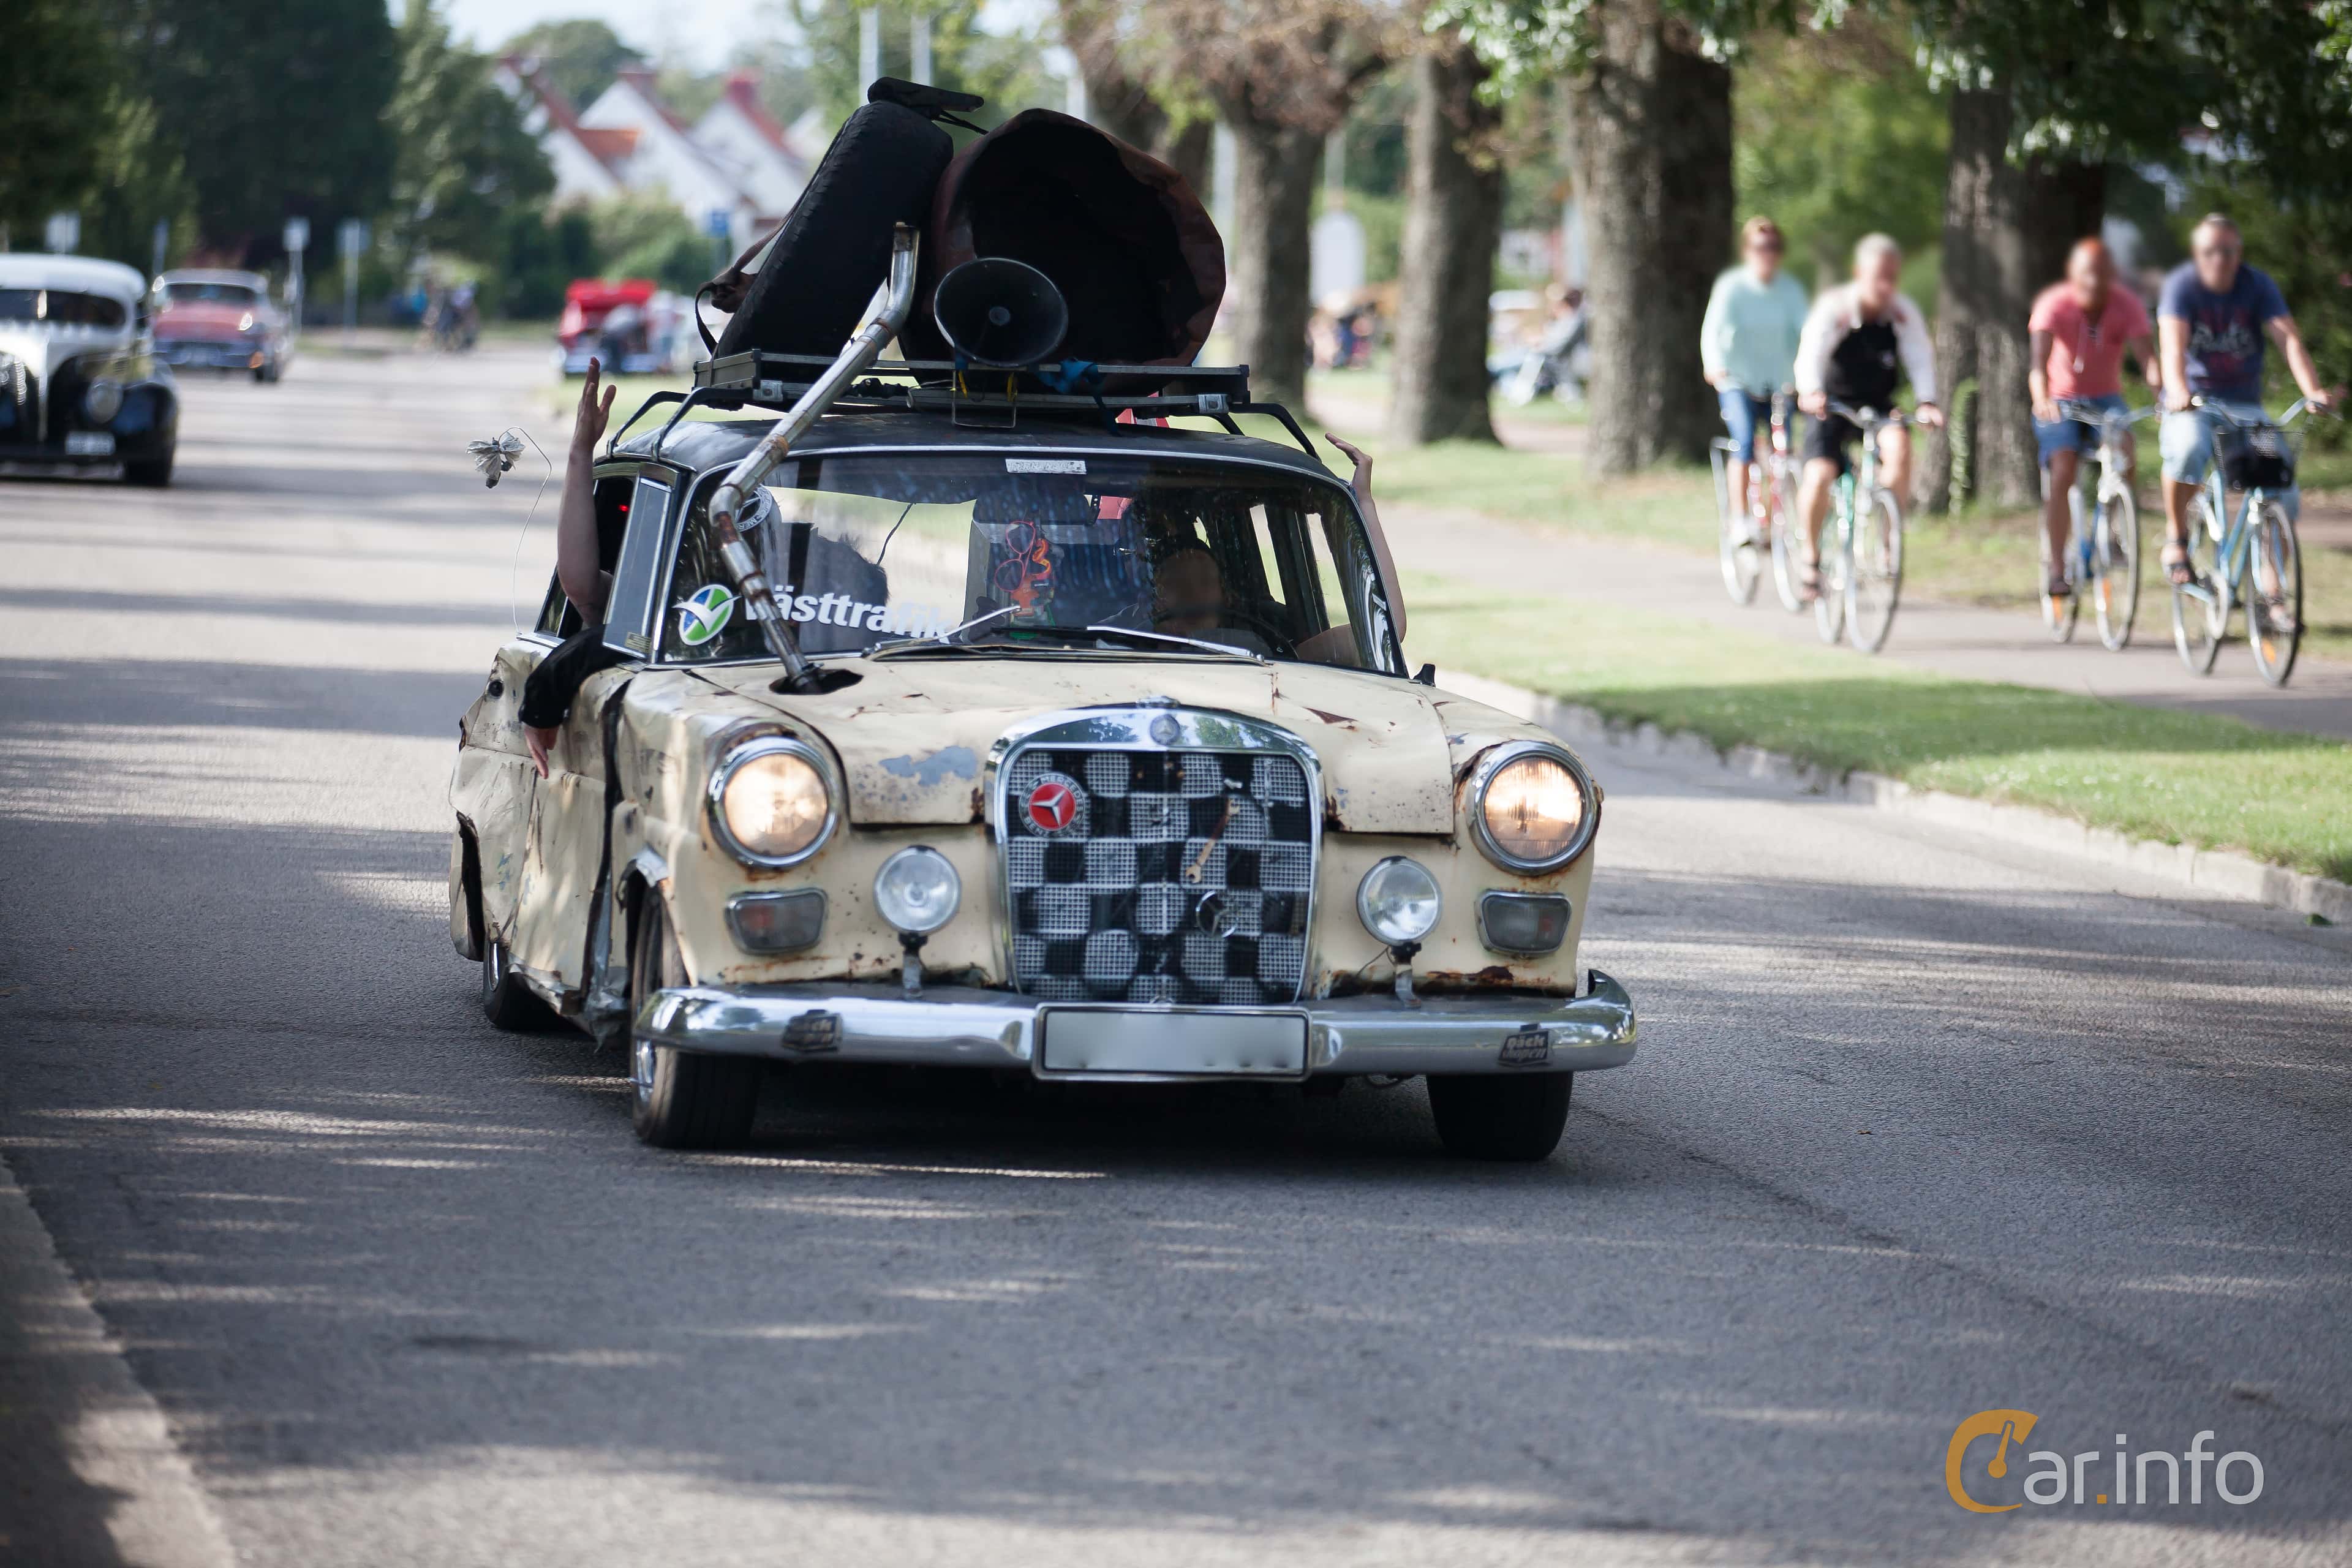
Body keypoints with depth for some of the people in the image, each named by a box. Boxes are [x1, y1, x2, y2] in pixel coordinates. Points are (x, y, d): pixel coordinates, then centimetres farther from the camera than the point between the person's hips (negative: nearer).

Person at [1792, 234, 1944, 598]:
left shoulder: (1904, 312, -10)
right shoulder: (1834, 307, -18)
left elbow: (1920, 358, -19)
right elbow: (1810, 352, -32)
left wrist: (1927, 402, -38)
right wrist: (1810, 392, -52)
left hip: (1878, 404, 2)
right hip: (1833, 404, -2)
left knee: (1899, 446, -30)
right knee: (1820, 476, -22)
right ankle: (1810, 554, 3)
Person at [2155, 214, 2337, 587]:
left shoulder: (2258, 285, -5)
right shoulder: (2182, 285, -10)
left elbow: (2289, 340, -17)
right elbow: (2173, 344, -26)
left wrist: (2313, 391, -35)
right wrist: (2177, 391, -47)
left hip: (2243, 405, 3)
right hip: (2192, 402, -3)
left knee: (2285, 499, -13)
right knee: (2188, 449, -38)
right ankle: (2177, 540, -14)